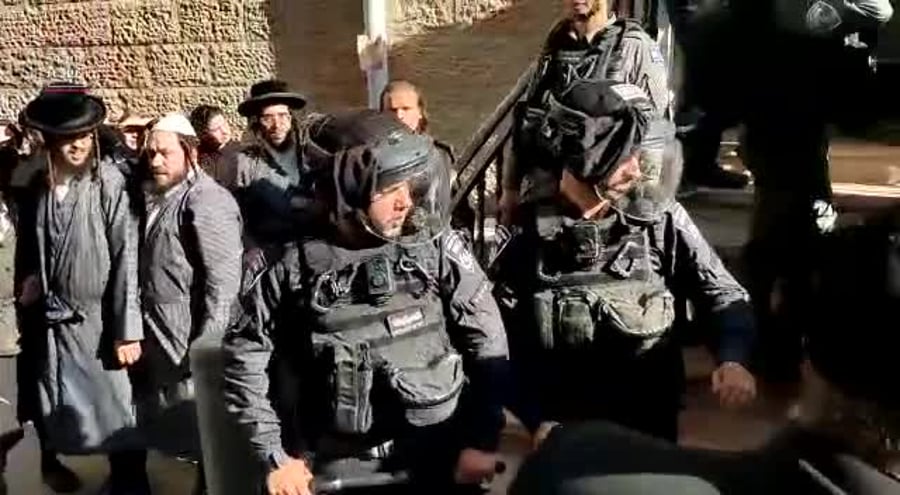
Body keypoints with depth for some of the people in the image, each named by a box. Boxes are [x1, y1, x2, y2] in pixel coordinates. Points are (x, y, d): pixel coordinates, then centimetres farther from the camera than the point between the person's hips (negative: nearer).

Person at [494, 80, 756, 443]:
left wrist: (733, 358, -23)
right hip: (565, 430, -1)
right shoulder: (527, 234, -10)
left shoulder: (661, 221, -8)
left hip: (650, 426, 1)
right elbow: (500, 342, -7)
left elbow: (726, 297, -5)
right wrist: (538, 420, -15)